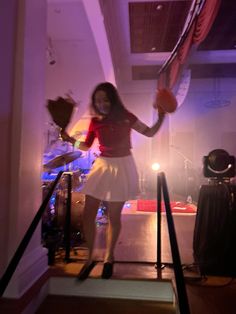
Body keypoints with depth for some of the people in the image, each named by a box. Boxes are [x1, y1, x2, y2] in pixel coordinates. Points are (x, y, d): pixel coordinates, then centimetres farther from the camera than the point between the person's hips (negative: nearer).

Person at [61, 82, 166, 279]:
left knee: (114, 216, 6)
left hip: (122, 167, -3)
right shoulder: (95, 121, 2)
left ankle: (109, 258, 29)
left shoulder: (126, 117, -5)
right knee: (88, 214, 0)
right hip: (102, 166, 3)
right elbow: (86, 146, 10)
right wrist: (70, 139, -5)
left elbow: (149, 133, 3)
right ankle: (90, 258, 21)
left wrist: (161, 117, -11)